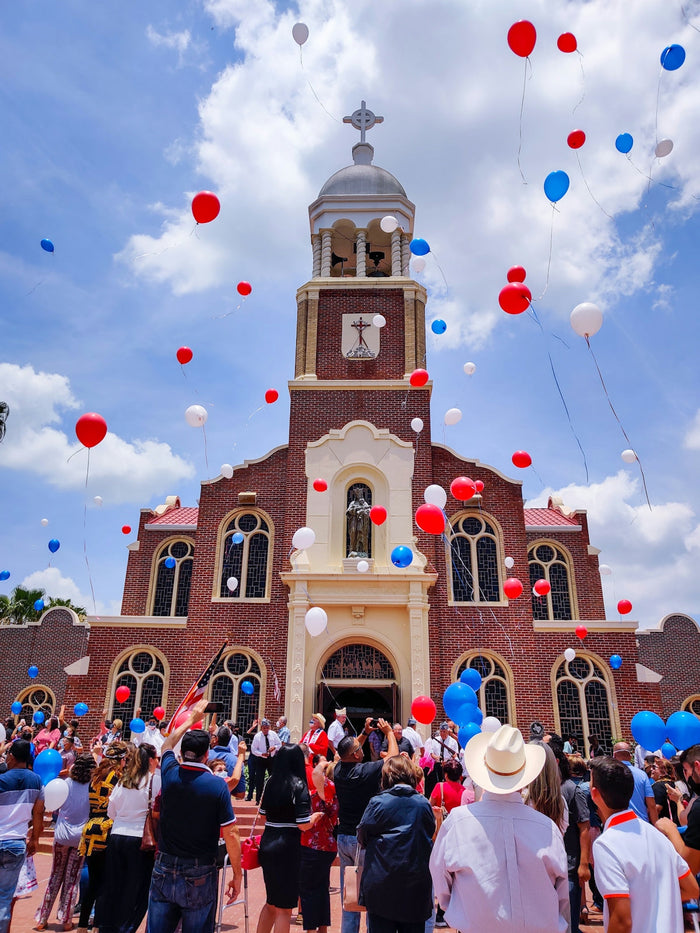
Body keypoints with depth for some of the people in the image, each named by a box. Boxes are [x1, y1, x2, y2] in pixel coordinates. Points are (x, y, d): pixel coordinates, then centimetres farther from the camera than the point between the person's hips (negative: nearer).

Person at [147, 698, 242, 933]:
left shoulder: (170, 774, -5)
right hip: (199, 876, -3)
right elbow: (230, 835, -12)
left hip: (164, 870, 3)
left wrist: (191, 718, 29)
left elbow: (167, 744, 18)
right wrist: (237, 874, 1)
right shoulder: (217, 785, -14)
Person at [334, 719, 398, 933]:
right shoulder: (367, 771, -20)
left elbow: (349, 750, 19)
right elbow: (393, 757, -5)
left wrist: (365, 732, 17)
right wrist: (389, 732, 6)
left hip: (343, 837, 6)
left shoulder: (338, 770, -4)